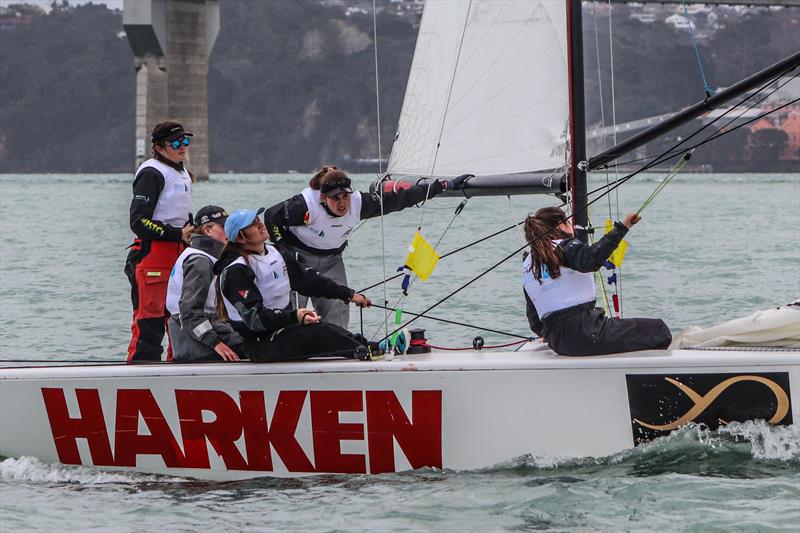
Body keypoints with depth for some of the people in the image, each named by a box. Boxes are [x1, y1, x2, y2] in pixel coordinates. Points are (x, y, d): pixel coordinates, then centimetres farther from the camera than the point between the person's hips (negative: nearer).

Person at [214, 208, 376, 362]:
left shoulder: (277, 254, 12)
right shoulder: (236, 271, -15)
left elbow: (310, 280, 21)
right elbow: (253, 317, -23)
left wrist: (349, 295, 16)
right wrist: (294, 316, -35)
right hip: (259, 344, -8)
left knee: (337, 333, -13)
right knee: (318, 333, -27)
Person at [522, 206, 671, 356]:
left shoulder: (527, 265, 18)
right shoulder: (564, 247, -3)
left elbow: (534, 321, 22)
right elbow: (590, 260, -27)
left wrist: (549, 335, 41)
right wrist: (621, 228, -28)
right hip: (586, 331, -8)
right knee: (659, 332, -3)